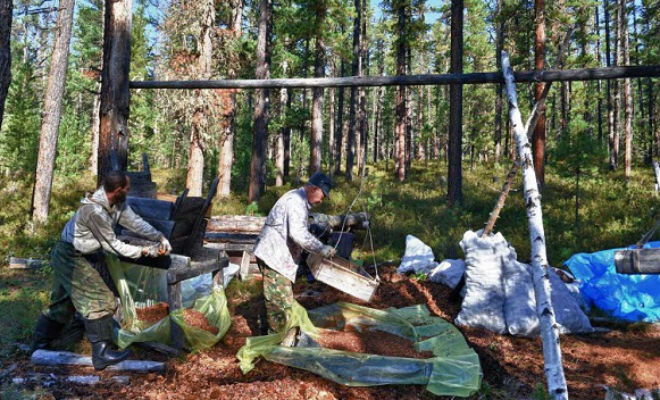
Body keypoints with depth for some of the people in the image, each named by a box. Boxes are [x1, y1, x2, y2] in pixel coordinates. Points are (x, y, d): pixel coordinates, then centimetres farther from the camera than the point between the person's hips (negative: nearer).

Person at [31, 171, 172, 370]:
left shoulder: (117, 202, -7)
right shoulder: (94, 211, -32)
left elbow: (135, 221, -2)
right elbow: (112, 244, -25)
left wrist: (159, 237, -11)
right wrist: (144, 251, -21)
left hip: (87, 255, 9)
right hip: (72, 258, -9)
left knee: (64, 300, 18)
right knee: (99, 300, -10)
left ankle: (40, 343, 33)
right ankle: (101, 354, -4)